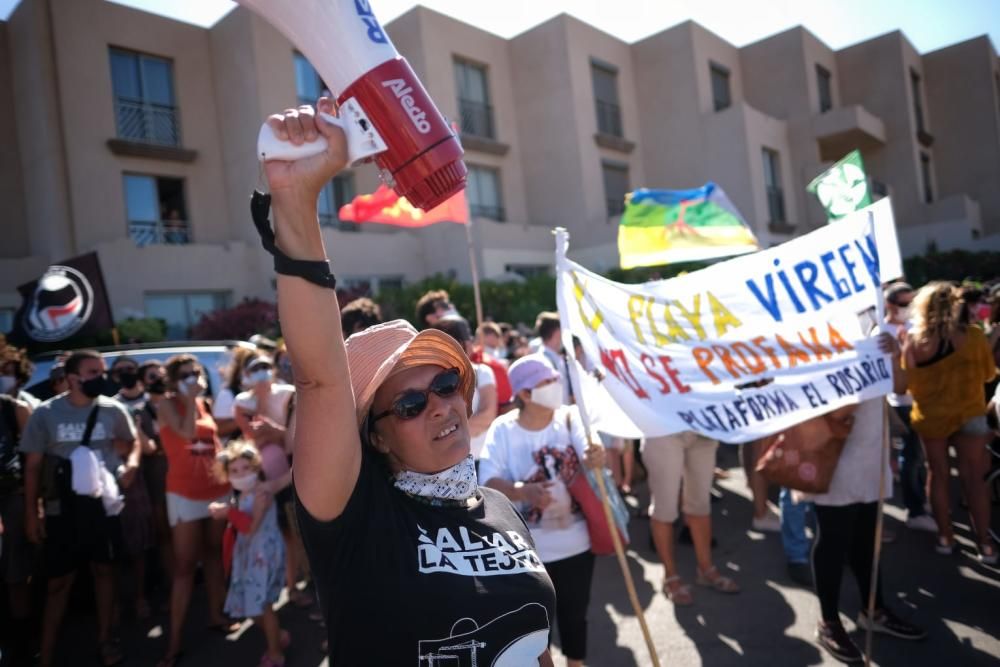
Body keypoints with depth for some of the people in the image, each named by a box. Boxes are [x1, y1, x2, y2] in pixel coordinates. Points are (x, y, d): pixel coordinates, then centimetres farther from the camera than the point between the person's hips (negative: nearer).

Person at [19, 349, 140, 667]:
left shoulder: (114, 410, -3)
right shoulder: (45, 414, -7)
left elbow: (132, 442, 14)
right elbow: (33, 466, -2)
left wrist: (132, 463, -8)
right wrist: (31, 513, -3)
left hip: (104, 504, 2)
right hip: (62, 509, -1)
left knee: (104, 570, 13)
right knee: (59, 581, 4)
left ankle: (105, 639, 29)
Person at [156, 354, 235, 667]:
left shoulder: (204, 403, 9)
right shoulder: (167, 404, -5)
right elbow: (186, 432, -22)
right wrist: (190, 397, -17)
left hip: (217, 489, 5)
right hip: (185, 494, -5)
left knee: (213, 555, 15)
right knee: (185, 565, -5)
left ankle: (215, 615, 28)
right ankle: (174, 642, 1)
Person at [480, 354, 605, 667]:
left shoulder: (571, 418, -8)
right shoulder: (503, 429, -11)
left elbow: (589, 457, -21)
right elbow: (489, 481, -16)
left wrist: (595, 458, -44)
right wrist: (524, 492, -33)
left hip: (575, 541, 1)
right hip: (526, 547, -1)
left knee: (574, 613, 17)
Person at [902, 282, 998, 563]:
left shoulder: (915, 340, -14)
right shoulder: (974, 336, -12)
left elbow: (907, 382, -5)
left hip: (929, 416, 0)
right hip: (969, 414, 0)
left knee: (938, 475, 13)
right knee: (974, 477, 10)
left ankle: (945, 537, 21)